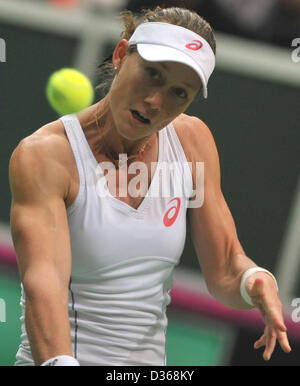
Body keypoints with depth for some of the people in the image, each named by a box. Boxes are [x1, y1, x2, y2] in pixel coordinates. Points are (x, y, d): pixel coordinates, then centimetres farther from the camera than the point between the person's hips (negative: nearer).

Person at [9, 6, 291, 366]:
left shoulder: (192, 141, 4)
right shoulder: (42, 156, -12)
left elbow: (223, 274, 8)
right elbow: (43, 282, -25)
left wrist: (254, 281, -13)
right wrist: (58, 363, -40)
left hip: (150, 360, 6)